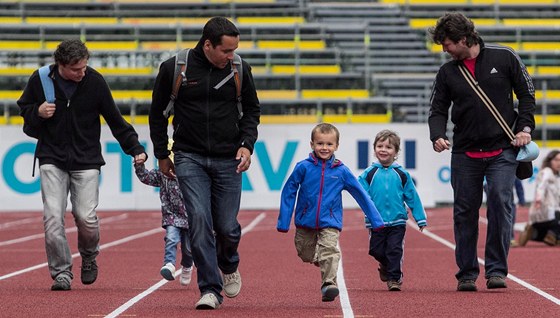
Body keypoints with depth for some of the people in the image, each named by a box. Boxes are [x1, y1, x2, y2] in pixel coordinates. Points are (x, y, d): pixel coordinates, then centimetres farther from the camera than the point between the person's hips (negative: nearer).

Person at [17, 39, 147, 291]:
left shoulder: (95, 81, -5)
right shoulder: (40, 80, -4)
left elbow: (115, 120, 2)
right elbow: (23, 108, 12)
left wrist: (135, 149, -4)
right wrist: (37, 112, -11)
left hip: (86, 160, -1)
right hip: (52, 159, 1)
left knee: (86, 217, -9)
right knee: (53, 218, -10)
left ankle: (89, 257, 21)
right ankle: (61, 272, 0)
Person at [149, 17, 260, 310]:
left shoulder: (239, 69, -1)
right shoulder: (173, 68, -6)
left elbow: (252, 110, 13)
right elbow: (157, 112, 8)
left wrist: (247, 144, -2)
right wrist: (162, 155, 9)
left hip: (228, 160, 1)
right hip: (189, 158, -1)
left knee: (227, 227, 0)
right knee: (199, 220, -15)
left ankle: (228, 266, 33)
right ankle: (210, 289, -8)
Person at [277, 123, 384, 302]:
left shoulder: (341, 171, -3)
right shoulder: (303, 167, -6)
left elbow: (361, 195, 5)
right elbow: (288, 193, 0)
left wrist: (376, 220, 6)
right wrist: (283, 222, -1)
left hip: (330, 222, -1)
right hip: (305, 222, 1)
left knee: (329, 251, -22)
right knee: (306, 255, 14)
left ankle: (329, 284, -28)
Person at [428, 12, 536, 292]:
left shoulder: (504, 58, 0)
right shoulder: (447, 72, 6)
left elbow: (527, 94, 6)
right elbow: (438, 109, 8)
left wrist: (525, 127, -6)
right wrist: (438, 136, -11)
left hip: (502, 151, -3)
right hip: (464, 153, 3)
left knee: (500, 204, -14)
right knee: (464, 213, 3)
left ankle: (496, 270, -7)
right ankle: (467, 274, 13)